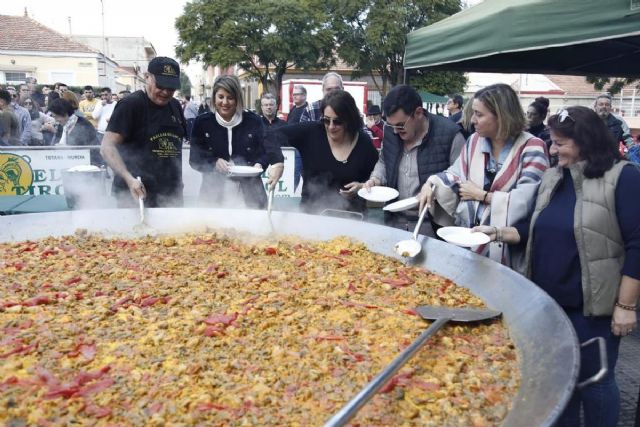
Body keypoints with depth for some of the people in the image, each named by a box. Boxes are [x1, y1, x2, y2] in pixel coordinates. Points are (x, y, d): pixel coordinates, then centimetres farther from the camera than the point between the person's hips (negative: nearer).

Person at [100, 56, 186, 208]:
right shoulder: (130, 104, -9)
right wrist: (129, 179, -28)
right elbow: (107, 147, -14)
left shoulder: (175, 106, 11)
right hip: (136, 195, -6)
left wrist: (177, 182, 13)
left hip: (171, 195, 6)